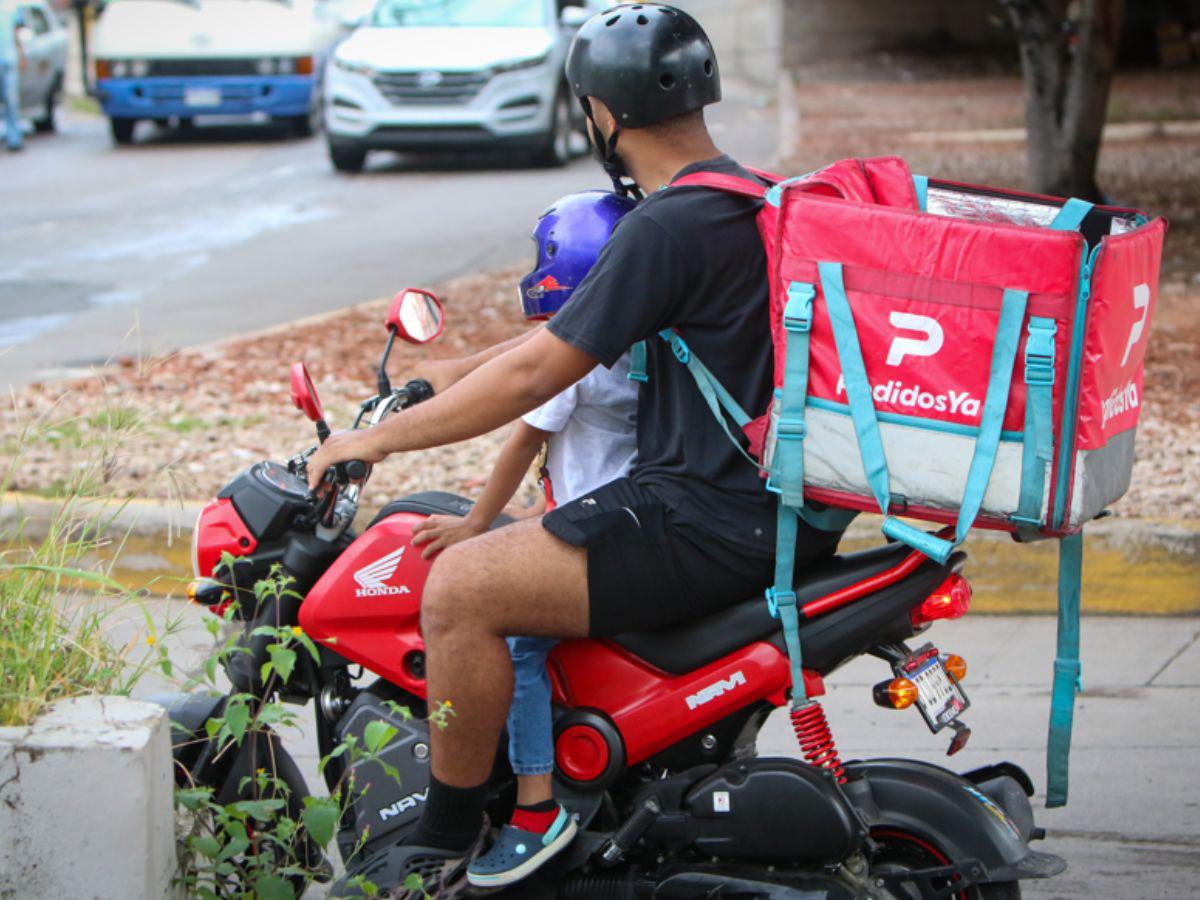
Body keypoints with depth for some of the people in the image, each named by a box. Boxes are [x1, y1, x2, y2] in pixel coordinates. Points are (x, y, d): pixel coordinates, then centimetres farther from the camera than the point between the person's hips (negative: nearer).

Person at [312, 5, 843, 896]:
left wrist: (379, 439, -6)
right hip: (775, 501, 11)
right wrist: (434, 387, 27)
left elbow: (535, 375, -16)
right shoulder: (750, 200, 14)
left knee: (459, 589, -15)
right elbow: (567, 330, 24)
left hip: (709, 516, -11)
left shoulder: (669, 226, -18)